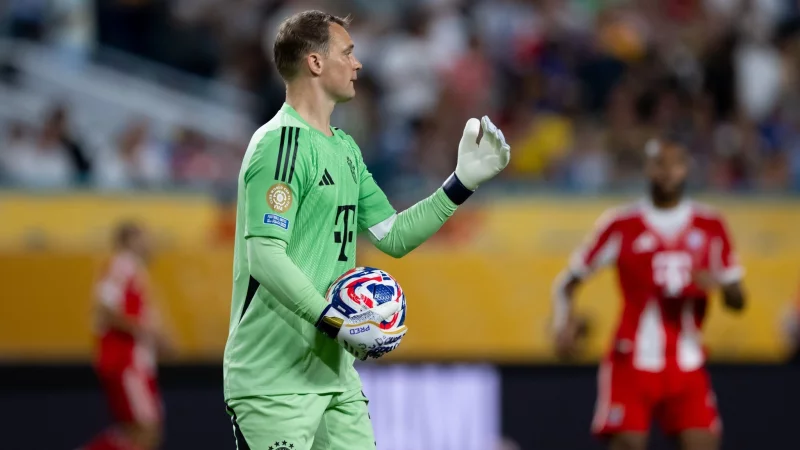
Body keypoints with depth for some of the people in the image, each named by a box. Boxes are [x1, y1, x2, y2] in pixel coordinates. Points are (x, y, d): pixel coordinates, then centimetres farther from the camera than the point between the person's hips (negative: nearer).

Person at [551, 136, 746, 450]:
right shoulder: (621, 225, -1)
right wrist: (564, 321, -18)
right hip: (632, 363, -2)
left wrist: (720, 284, -12)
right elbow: (566, 285, 3)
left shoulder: (710, 227, 7)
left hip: (688, 366, 2)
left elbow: (737, 302, 11)